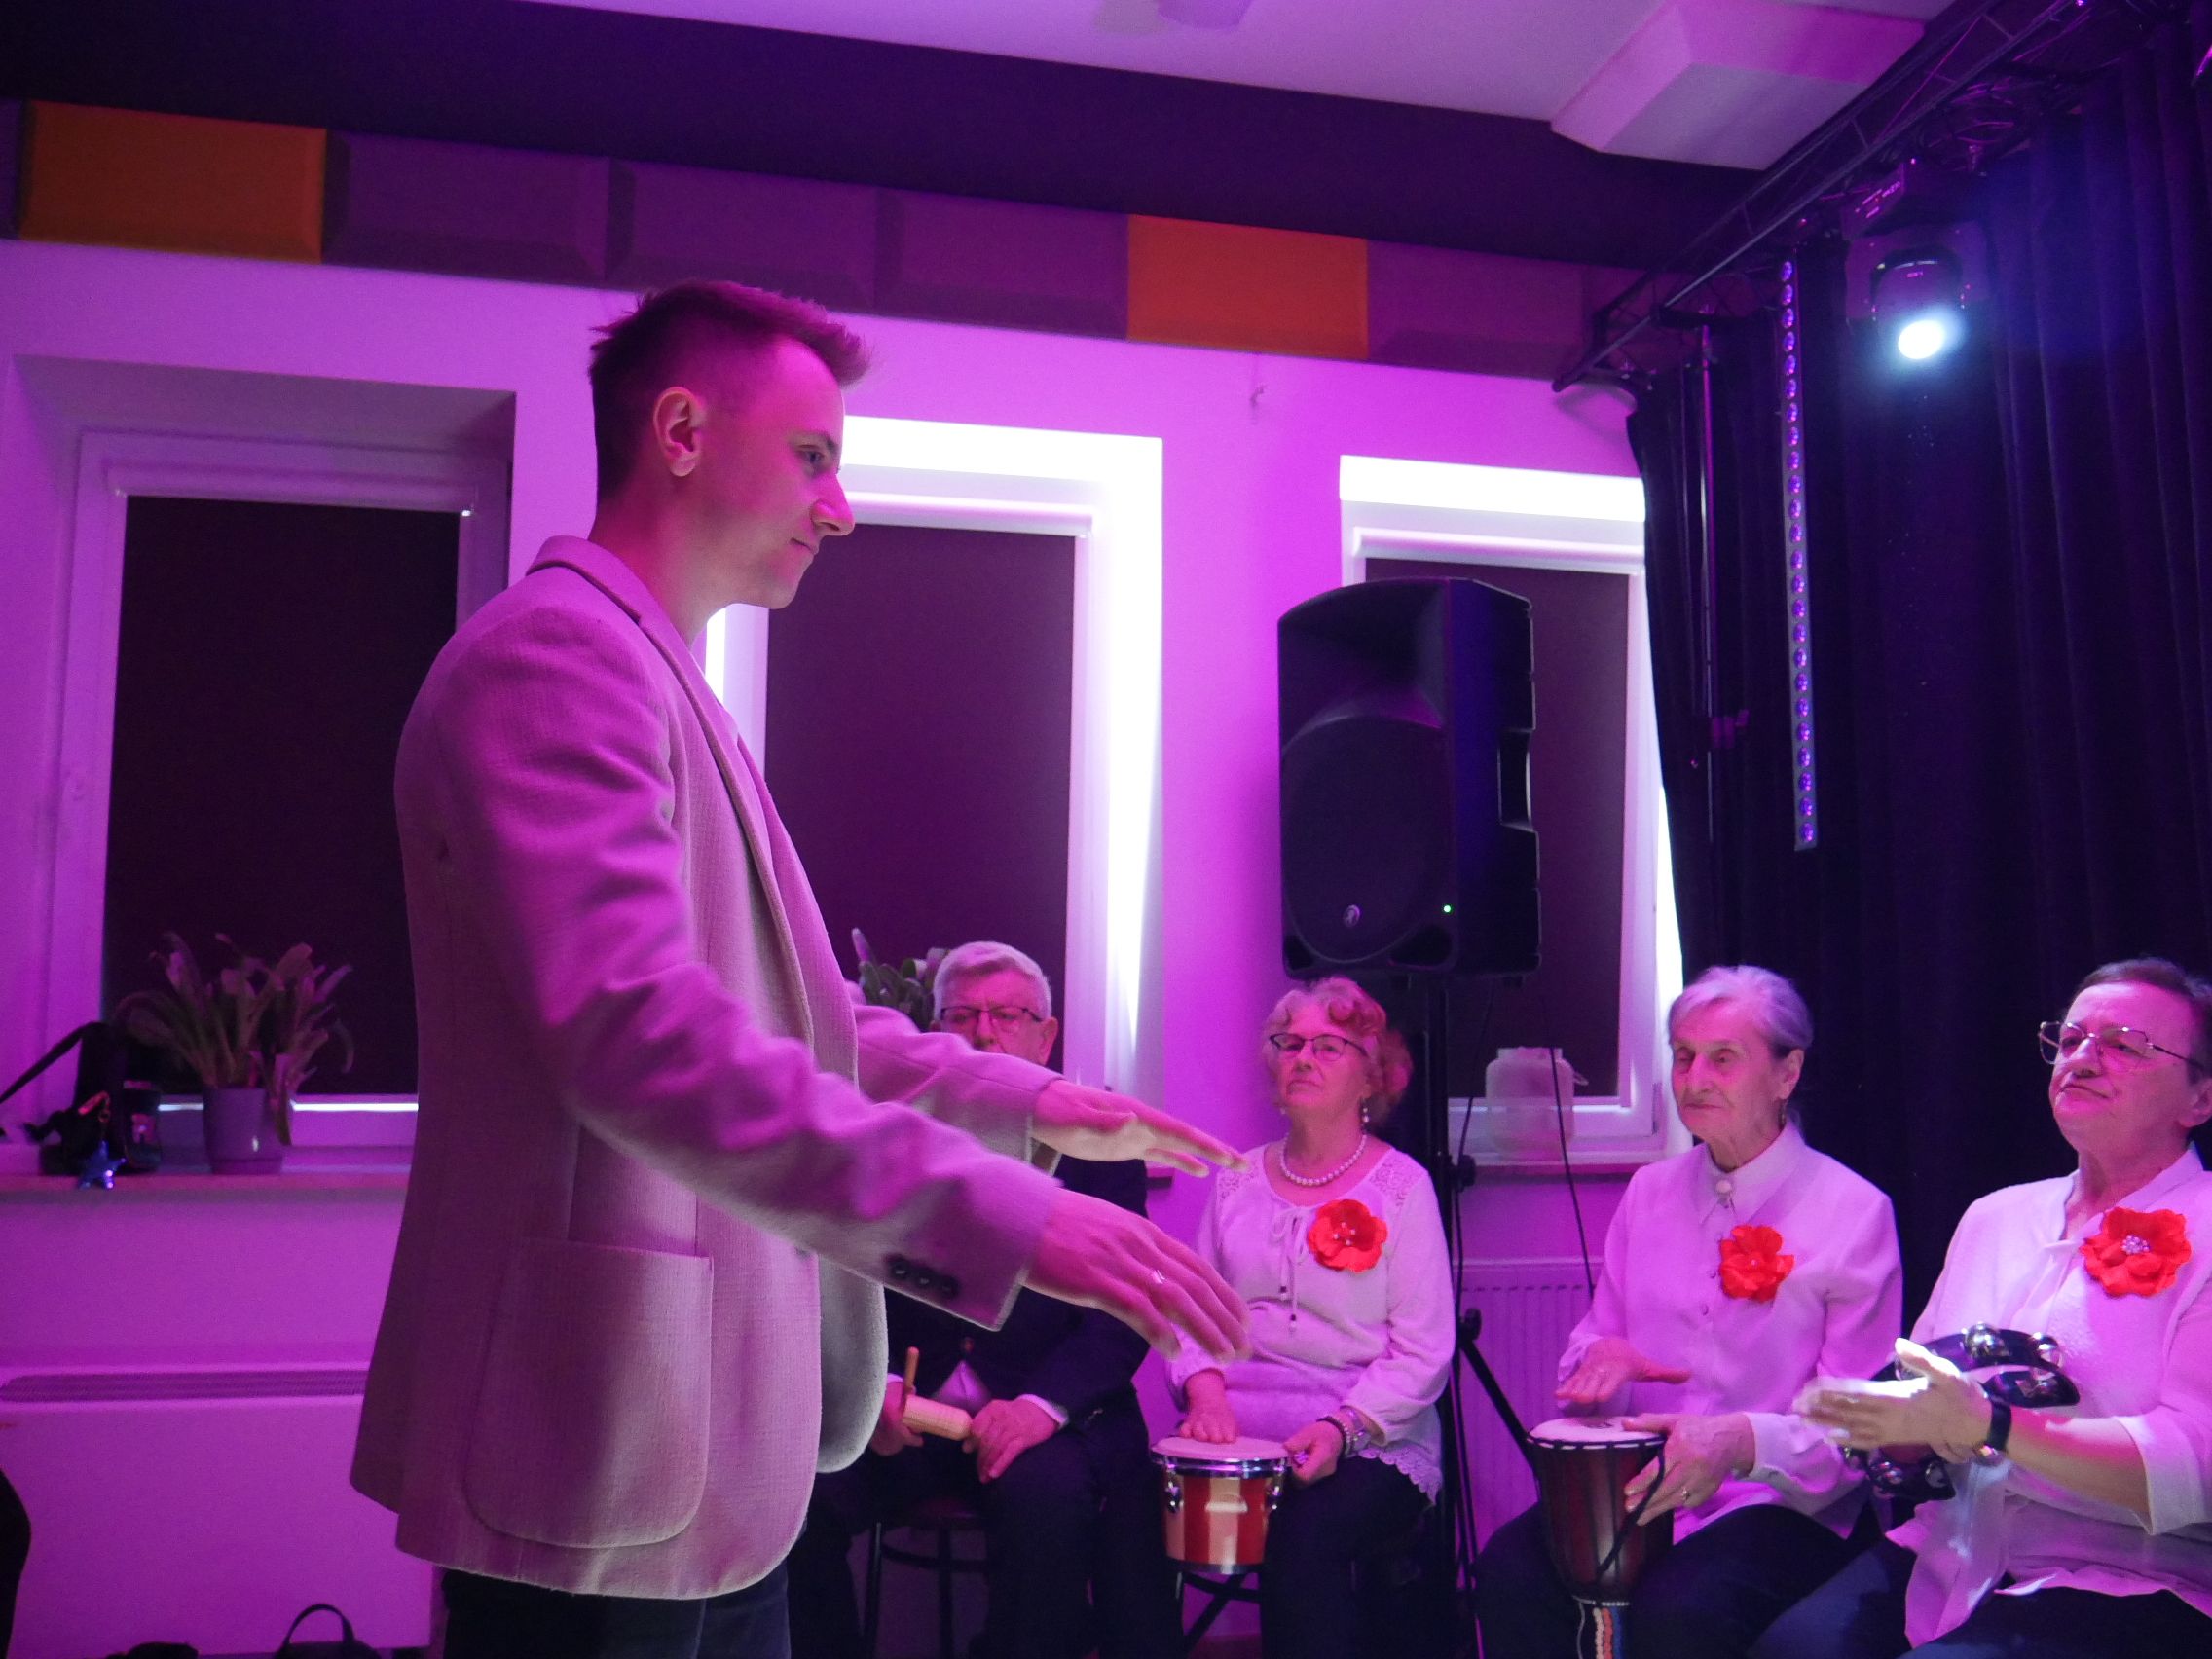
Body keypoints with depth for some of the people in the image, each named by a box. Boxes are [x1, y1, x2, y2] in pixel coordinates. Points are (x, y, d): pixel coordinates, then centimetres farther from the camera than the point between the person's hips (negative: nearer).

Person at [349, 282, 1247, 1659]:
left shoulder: (661, 679, 18)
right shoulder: (557, 654, -15)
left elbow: (783, 1005, 26)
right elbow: (637, 1030, -29)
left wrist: (1028, 1101, 20)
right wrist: (992, 1211, -32)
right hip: (605, 1460, -10)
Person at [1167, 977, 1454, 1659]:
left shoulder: (1401, 1186, 0)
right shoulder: (1238, 1180, 14)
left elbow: (1422, 1355, -5)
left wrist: (1341, 1429, -20)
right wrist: (1205, 1391, -9)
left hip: (1370, 1444, -3)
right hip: (1239, 1437, 4)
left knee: (1304, 1536, -35)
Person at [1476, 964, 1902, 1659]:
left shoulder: (1855, 1212, -2)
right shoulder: (1649, 1192, 14)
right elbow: (1595, 1339, 19)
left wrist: (1743, 1441, -27)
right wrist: (1599, 1358, -7)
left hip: (1782, 1506, -4)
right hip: (1634, 1489, 4)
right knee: (1509, 1569, -25)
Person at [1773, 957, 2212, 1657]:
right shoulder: (1994, 1215, 17)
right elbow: (1925, 1394, 20)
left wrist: (1985, 1425, -24)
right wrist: (1915, 1426, -4)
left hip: (2127, 1592, -5)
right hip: (1948, 1560, 5)